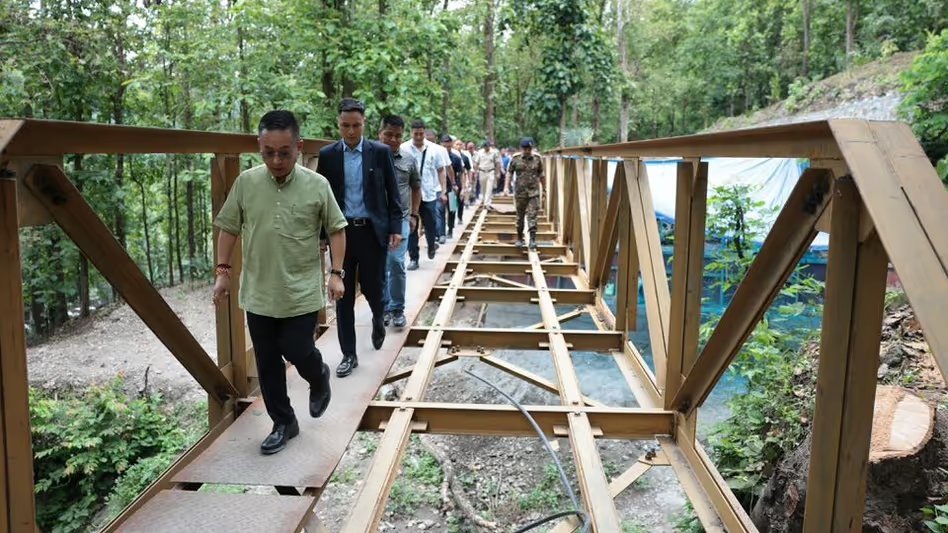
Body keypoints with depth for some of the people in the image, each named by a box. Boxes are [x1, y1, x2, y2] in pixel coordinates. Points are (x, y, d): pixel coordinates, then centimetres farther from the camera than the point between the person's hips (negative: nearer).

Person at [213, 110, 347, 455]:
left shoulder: (317, 185, -8)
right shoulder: (246, 183, -3)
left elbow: (336, 230, 1)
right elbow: (228, 228, 6)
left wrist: (336, 273, -5)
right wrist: (223, 271, 3)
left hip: (302, 293, -2)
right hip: (258, 294, 3)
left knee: (298, 352, 0)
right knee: (267, 364, 9)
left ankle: (320, 378, 35)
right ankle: (283, 423, 26)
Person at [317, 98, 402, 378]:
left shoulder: (380, 152, -1)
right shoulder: (327, 155, 2)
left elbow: (392, 193, 2)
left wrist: (396, 228, -5)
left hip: (372, 231, -1)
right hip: (341, 231, 1)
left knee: (373, 288, 6)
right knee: (343, 296, 3)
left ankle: (378, 320, 42)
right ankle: (349, 354, 13)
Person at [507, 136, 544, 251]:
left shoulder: (537, 159, 3)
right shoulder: (515, 159, 0)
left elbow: (541, 175, 12)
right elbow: (509, 173, 4)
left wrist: (542, 188, 16)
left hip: (534, 192, 0)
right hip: (520, 192, 1)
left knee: (532, 216, -8)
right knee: (520, 217, 10)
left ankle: (532, 240, -6)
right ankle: (519, 239, 23)